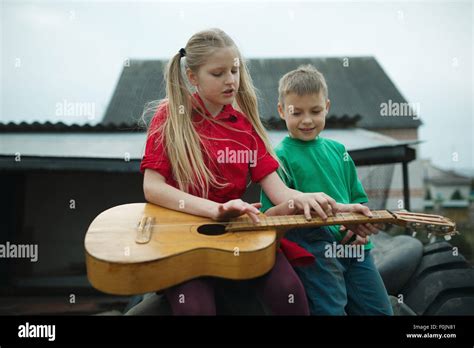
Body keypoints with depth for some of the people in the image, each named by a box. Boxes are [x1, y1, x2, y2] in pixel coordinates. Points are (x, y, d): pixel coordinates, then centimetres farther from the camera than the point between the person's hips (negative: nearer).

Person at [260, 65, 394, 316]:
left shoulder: (337, 150, 15)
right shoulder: (280, 156, -3)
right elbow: (269, 215, -7)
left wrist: (362, 224, 0)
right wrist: (297, 204, -26)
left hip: (353, 246, 6)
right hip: (313, 249, -5)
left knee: (380, 310, 10)